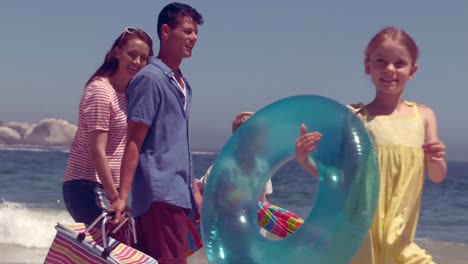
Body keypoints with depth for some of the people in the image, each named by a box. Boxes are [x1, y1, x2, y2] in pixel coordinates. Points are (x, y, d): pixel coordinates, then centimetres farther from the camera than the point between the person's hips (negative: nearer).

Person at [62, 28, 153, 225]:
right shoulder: (100, 90, -15)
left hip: (108, 186, 9)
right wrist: (115, 199, -22)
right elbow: (97, 151, -20)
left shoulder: (128, 92, 12)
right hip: (86, 186, -9)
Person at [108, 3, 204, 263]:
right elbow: (134, 142, -13)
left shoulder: (182, 84, 18)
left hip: (177, 194, 8)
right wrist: (122, 196, -19)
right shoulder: (150, 78, -8)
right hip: (160, 194, -8)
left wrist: (195, 192, 23)